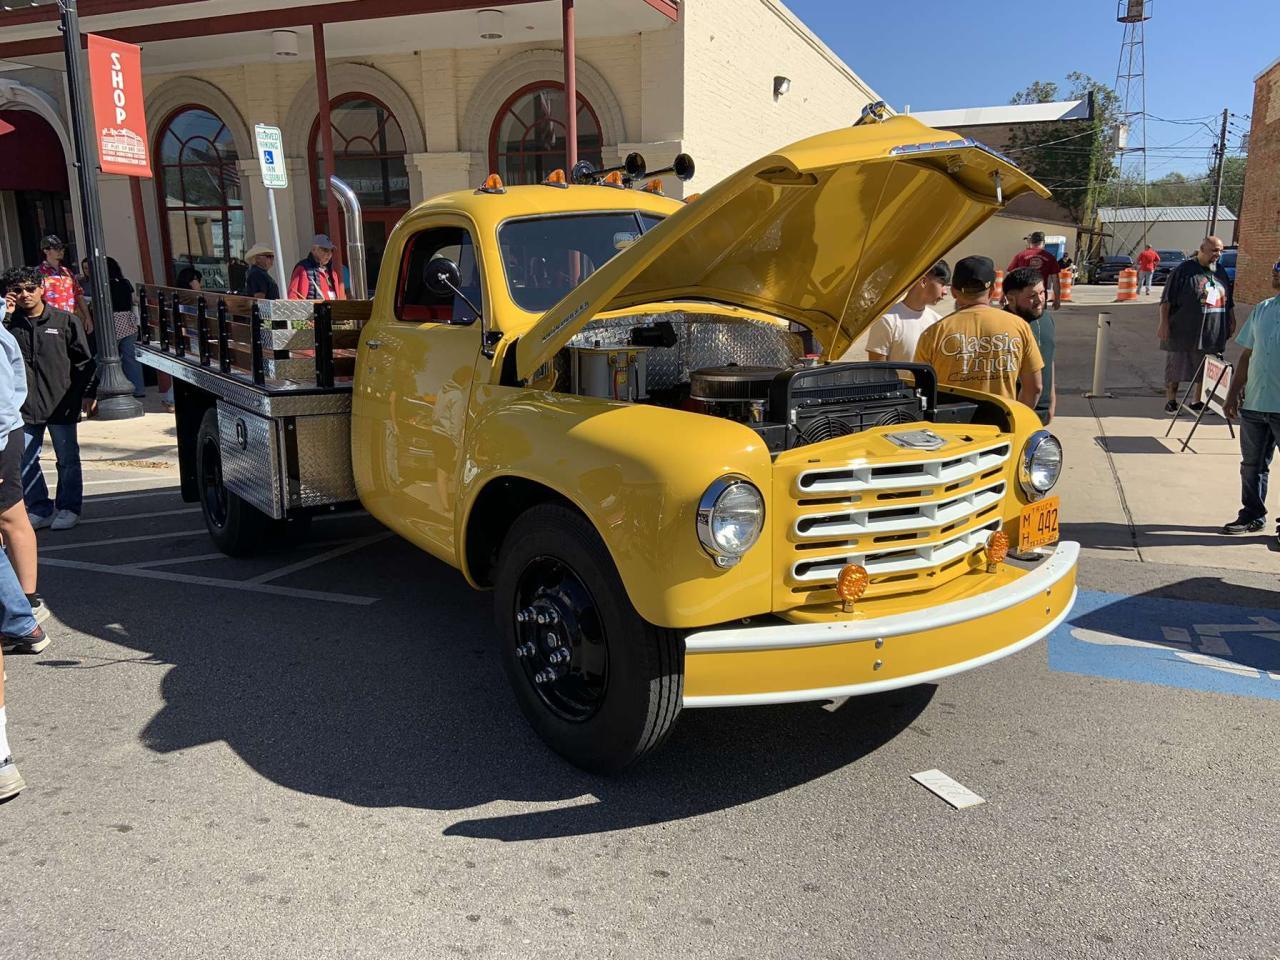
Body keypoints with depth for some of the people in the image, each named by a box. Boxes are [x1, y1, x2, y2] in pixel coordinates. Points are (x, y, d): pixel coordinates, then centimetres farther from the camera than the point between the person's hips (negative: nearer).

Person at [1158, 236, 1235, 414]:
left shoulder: (1221, 272, 13)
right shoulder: (1184, 269, -7)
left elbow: (1229, 301, 22)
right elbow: (1166, 299, -10)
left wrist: (1232, 321, 19)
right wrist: (1164, 323, -15)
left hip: (1212, 334, 6)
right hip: (1183, 332, -6)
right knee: (1176, 368, 2)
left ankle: (1199, 402, 20)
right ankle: (1171, 401, 13)